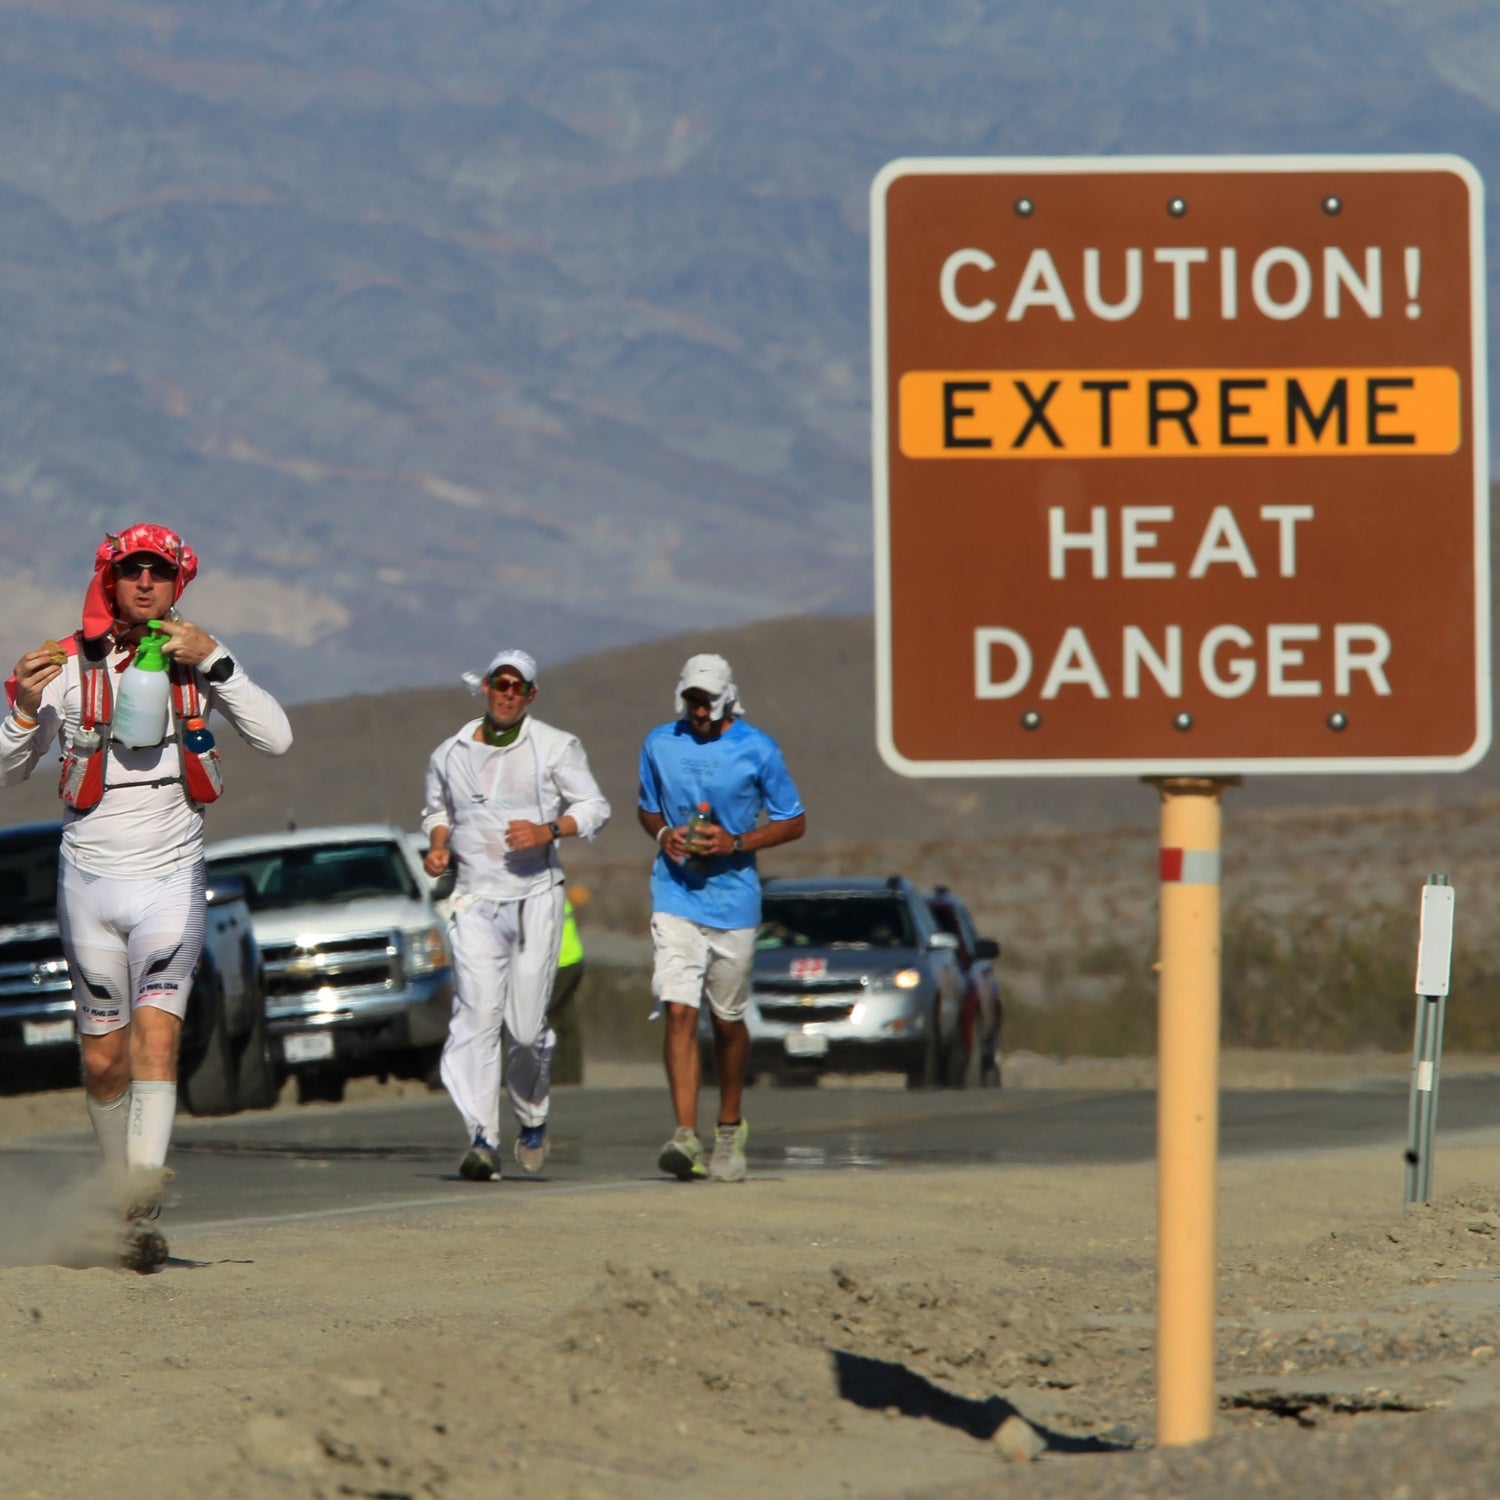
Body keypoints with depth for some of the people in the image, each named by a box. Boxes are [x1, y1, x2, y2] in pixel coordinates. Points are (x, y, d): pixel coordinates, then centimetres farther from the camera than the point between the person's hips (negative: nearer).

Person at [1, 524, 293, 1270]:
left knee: (156, 1040, -16)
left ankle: (143, 1216, -23)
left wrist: (214, 664, -17)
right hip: (89, 878, 1)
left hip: (171, 880, -1)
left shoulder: (199, 656, 2)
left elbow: (275, 738, -8)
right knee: (103, 1059, 6)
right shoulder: (70, 664, -1)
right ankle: (123, 1191, 26)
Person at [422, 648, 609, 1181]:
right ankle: (483, 1139, -19)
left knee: (526, 1025, -2)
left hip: (536, 896, -1)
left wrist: (549, 830, -15)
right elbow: (437, 812, 26)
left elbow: (594, 807, 3)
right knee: (477, 1013, -14)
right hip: (474, 898, 1)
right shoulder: (450, 755, 11)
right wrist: (437, 846, 5)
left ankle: (532, 1116, 26)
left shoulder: (555, 747, 3)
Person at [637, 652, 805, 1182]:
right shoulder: (660, 743, 4)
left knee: (727, 1020, 11)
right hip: (675, 896, 1)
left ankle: (729, 1128, 31)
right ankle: (685, 1134, -21)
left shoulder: (757, 750, -4)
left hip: (733, 898, -1)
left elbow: (793, 822, 2)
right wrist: (663, 833, -5)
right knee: (679, 1011, -14)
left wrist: (736, 843, -13)